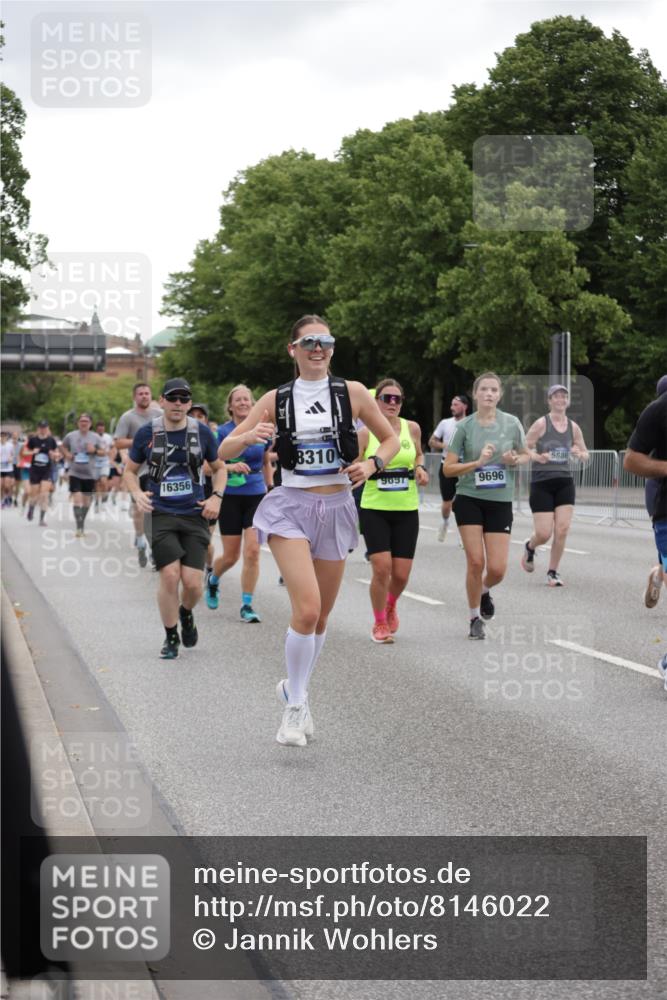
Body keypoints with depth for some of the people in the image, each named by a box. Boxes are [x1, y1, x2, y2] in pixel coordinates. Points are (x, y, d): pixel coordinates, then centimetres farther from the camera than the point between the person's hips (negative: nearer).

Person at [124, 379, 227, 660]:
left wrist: (216, 496, -1)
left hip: (194, 514, 1)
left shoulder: (202, 432, 2)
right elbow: (130, 470, 12)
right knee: (170, 575, -14)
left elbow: (219, 468, 16)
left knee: (193, 581, -7)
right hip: (160, 514, -1)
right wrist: (137, 493, -8)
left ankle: (186, 614, 29)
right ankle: (171, 637, 7)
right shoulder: (147, 433, 0)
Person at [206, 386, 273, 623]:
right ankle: (212, 580, 37)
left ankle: (247, 605, -2)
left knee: (252, 552, -11)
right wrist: (231, 466, -22)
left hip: (256, 496, 2)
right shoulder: (222, 432, -4)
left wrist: (271, 490, 20)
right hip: (230, 498, -2)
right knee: (231, 556, 3)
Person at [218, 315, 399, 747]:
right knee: (307, 609, -19)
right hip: (291, 506, -2)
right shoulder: (276, 399, 2)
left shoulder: (352, 392, 2)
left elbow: (391, 440, 11)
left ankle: (296, 689, 34)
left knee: (322, 616, 10)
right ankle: (295, 706, -4)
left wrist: (372, 464, -9)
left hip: (336, 509, 2)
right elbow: (224, 451, 4)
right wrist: (249, 437, -17)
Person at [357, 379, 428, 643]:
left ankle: (390, 606, 36)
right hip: (374, 509, -2)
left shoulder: (412, 428, 3)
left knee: (401, 574, 0)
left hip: (406, 510, 2)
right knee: (382, 567, -14)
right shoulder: (366, 433, -4)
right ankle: (379, 623, 9)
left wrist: (420, 468, 2)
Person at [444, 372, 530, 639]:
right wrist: (478, 462, -17)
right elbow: (448, 468, -3)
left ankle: (484, 591, 32)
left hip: (500, 502, 1)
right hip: (469, 499, -1)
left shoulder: (512, 424, 0)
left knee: (497, 569, -5)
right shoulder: (465, 426, -4)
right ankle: (475, 619, 12)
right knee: (475, 562, -7)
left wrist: (515, 460, -8)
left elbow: (526, 455, 15)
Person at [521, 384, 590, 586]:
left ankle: (553, 572, 8)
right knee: (544, 534, -6)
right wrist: (537, 457, -24)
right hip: (541, 482, -4)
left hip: (564, 482, 4)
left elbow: (585, 454, 16)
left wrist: (579, 454, -7)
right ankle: (530, 547, 31)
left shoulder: (573, 427, 7)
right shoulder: (541, 424, -6)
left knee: (562, 529, -8)